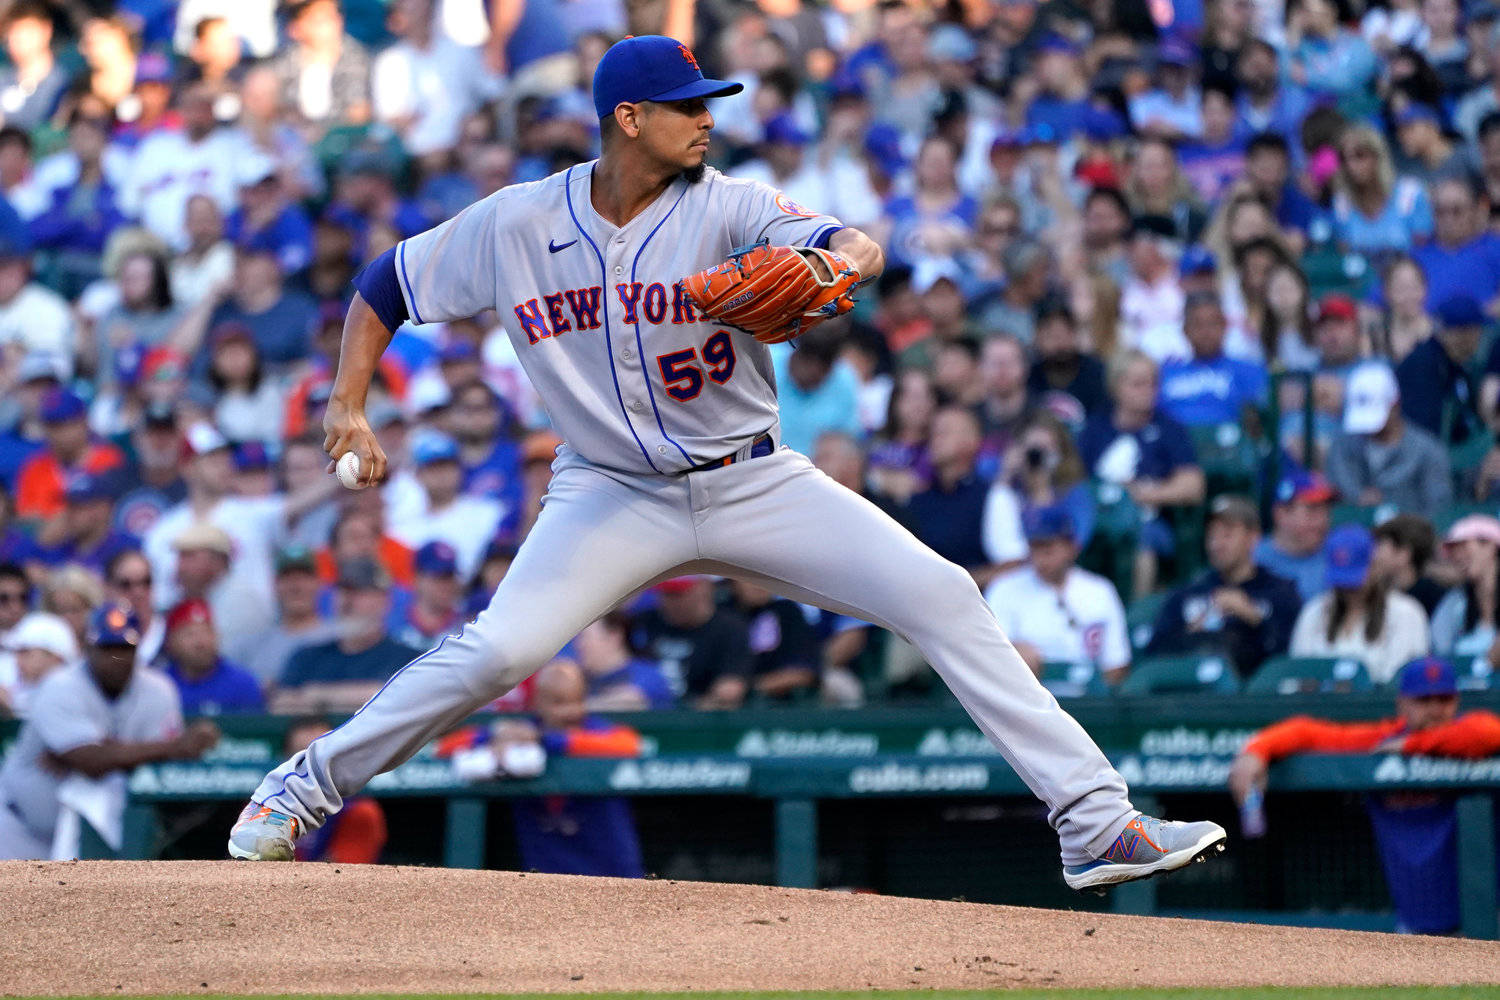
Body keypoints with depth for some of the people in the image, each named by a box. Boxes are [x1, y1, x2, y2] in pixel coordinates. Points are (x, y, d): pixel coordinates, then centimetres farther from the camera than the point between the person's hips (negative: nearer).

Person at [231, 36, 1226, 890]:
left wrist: (843, 257, -48)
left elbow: (852, 243, -25)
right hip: (613, 495, -1)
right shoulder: (513, 224, -6)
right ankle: (309, 785, -1)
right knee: (496, 650, -23)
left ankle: (1095, 821, -12)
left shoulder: (726, 209, -10)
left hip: (755, 484, 1)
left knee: (944, 594, -13)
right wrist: (348, 411, -5)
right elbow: (385, 287, 5)